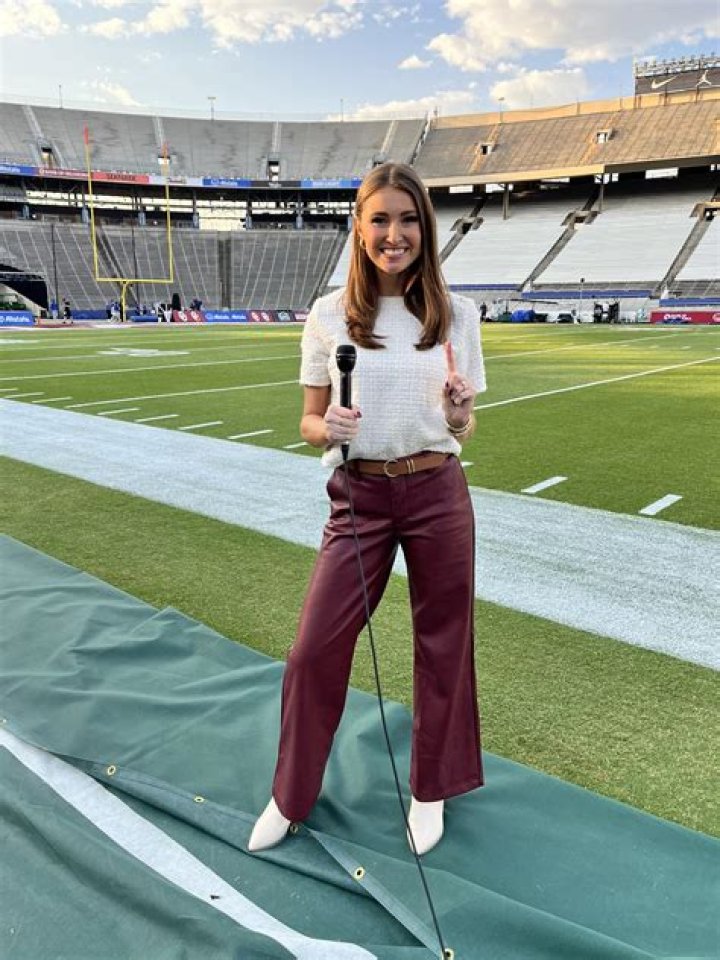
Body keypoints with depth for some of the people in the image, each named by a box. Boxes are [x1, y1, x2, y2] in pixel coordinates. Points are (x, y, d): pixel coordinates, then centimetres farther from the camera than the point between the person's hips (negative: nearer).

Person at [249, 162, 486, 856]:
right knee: (313, 650, 2)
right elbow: (310, 423, 4)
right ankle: (290, 797, 28)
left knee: (441, 645, 11)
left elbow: (463, 430, 6)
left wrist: (459, 416, -16)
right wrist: (327, 429, -19)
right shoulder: (329, 316, -1)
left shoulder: (456, 314, 2)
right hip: (359, 498, 0)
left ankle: (430, 789, 36)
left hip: (438, 495, 1)